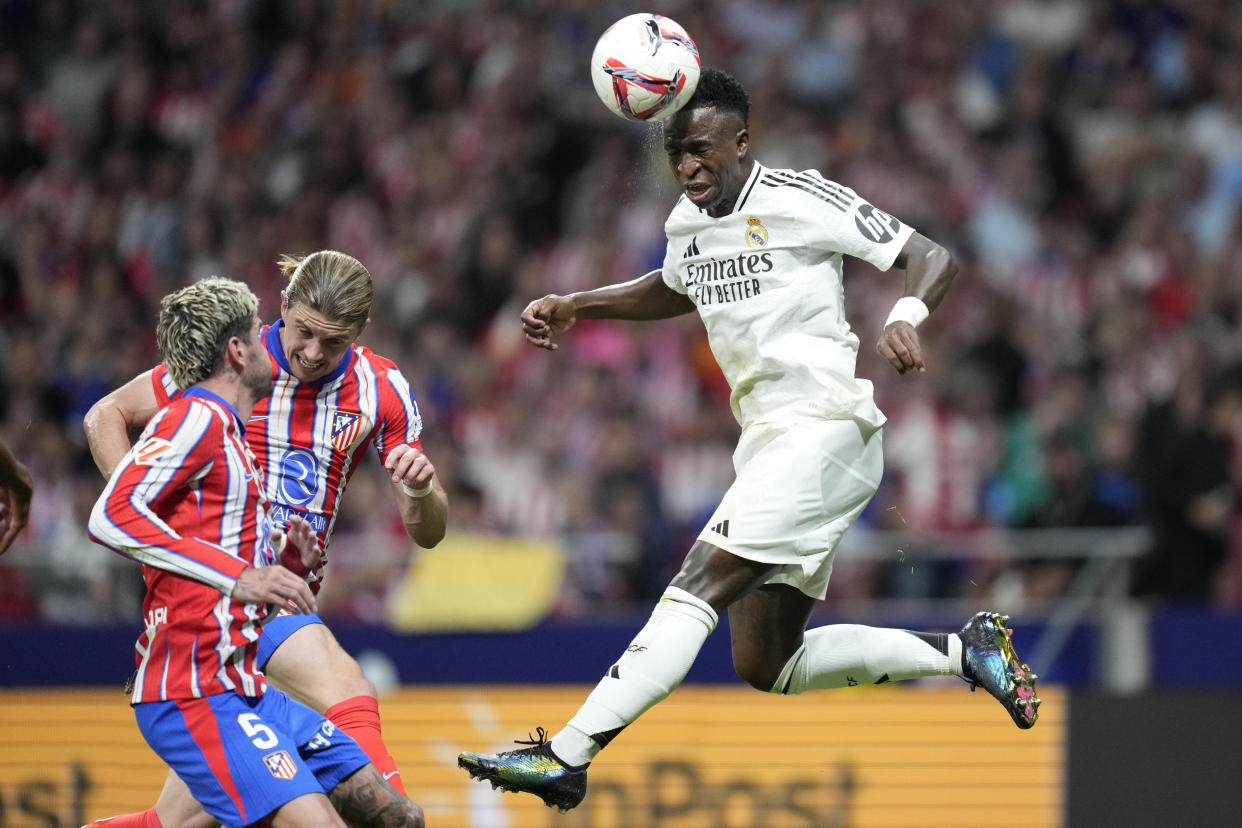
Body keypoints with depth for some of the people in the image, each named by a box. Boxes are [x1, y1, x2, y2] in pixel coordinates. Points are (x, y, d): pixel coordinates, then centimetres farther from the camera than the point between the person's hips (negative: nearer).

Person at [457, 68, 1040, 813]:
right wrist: (576, 306, 25)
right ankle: (962, 652, 18)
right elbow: (674, 291, 38)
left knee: (696, 588, -19)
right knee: (765, 666, 7)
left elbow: (933, 258, -8)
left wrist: (905, 319, -28)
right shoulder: (690, 222, 14)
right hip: (770, 442, 9)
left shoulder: (801, 201, -8)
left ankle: (567, 756, -25)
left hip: (823, 433, -9)